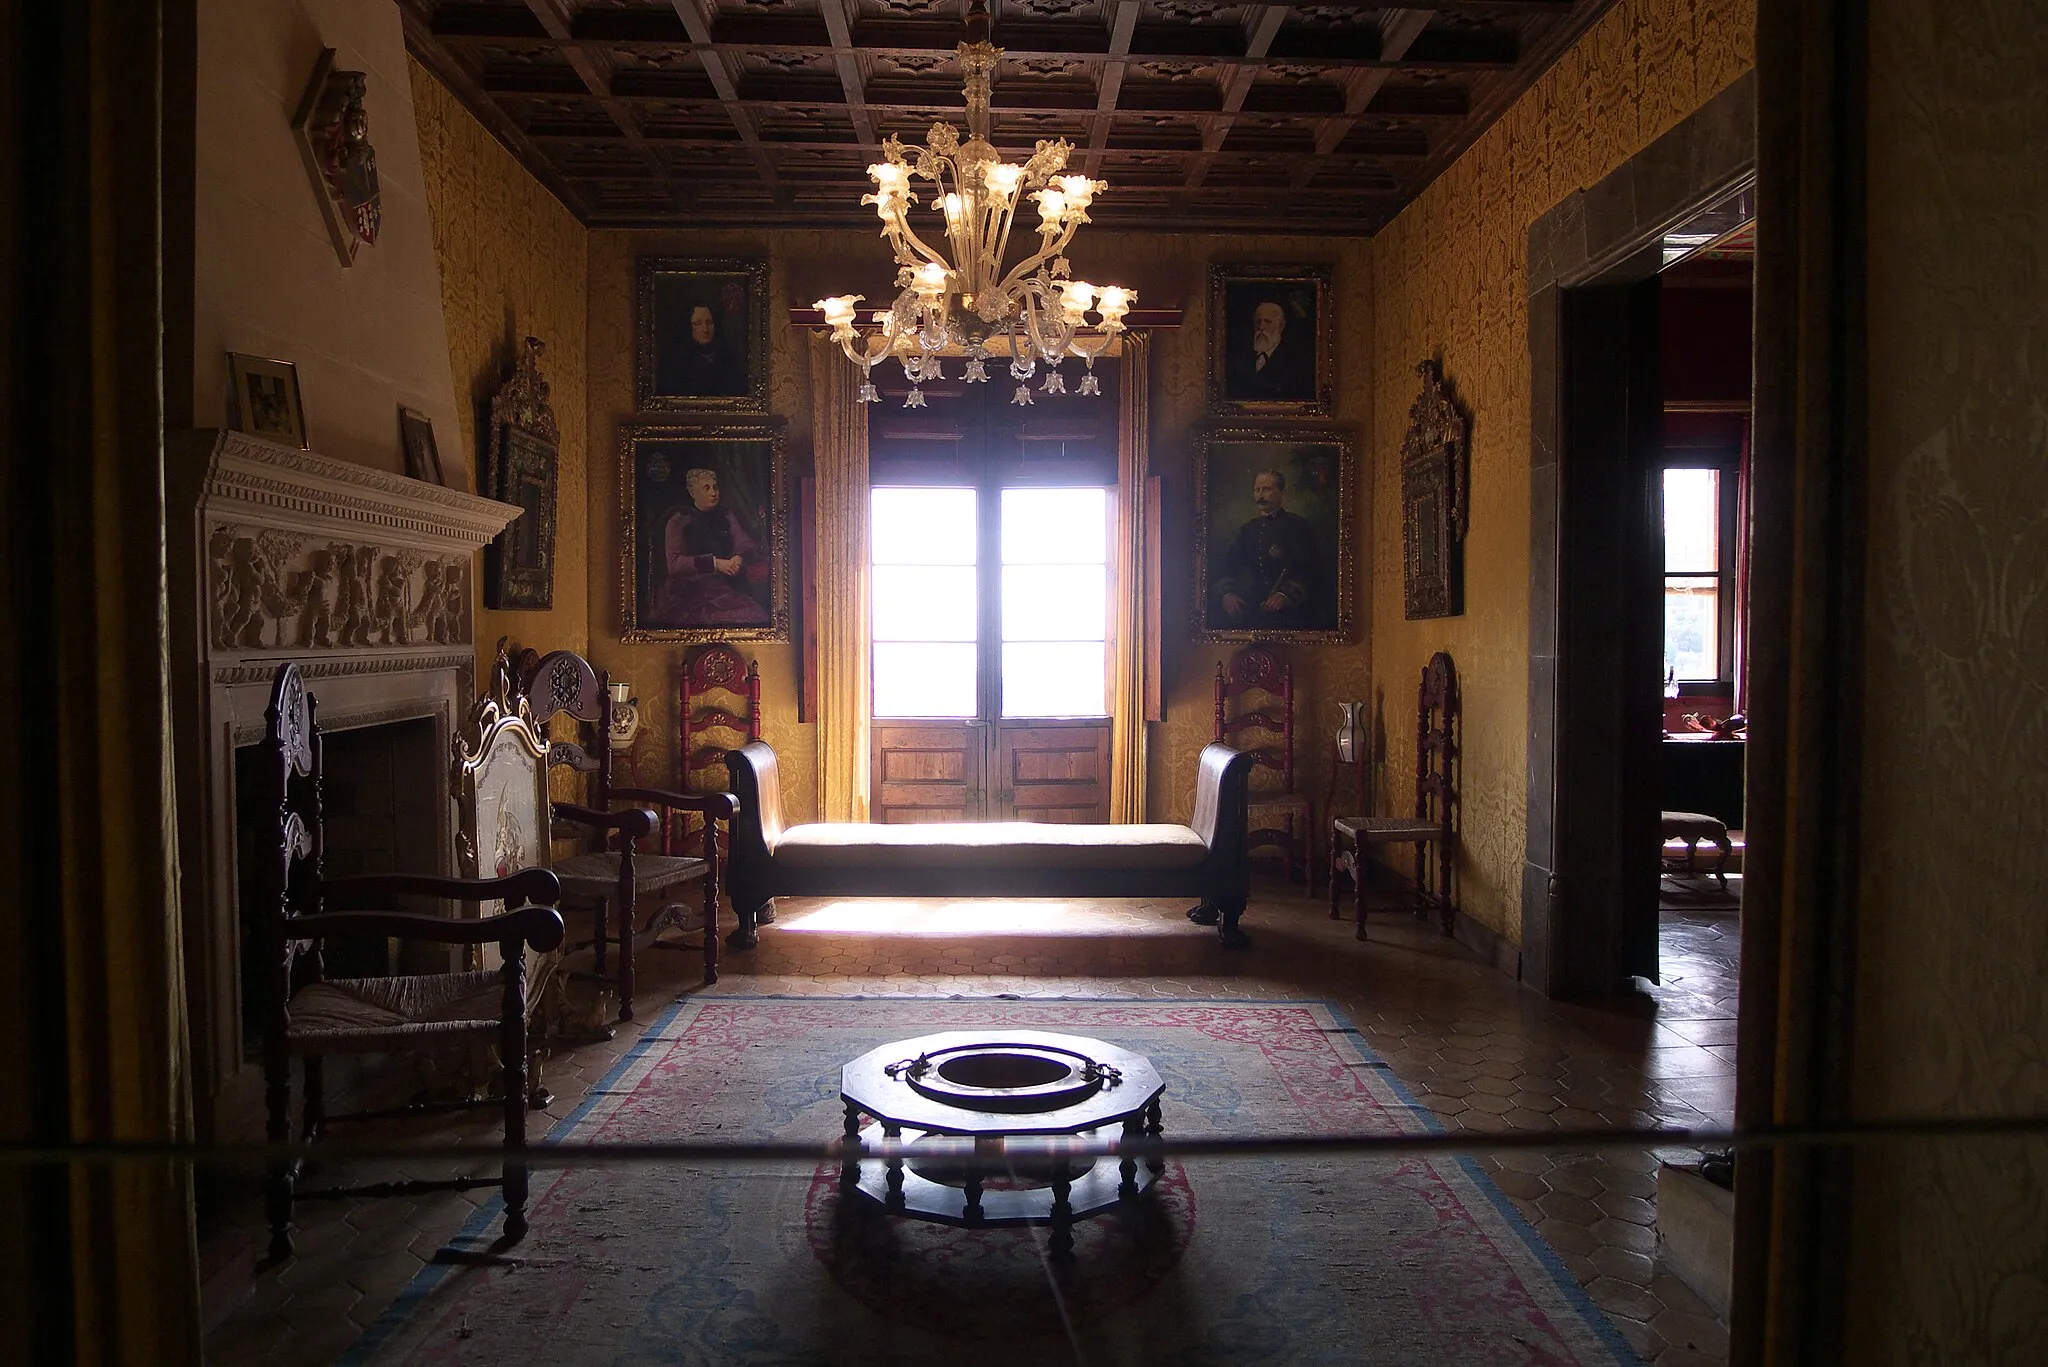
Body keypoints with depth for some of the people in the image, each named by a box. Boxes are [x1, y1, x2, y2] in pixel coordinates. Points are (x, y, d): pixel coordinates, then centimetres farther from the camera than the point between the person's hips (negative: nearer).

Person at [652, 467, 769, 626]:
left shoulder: (726, 516, 18)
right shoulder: (678, 521, 5)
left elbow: (748, 545, 8)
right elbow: (674, 564, -6)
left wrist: (739, 558, -17)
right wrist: (714, 563, -16)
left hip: (725, 586, 3)